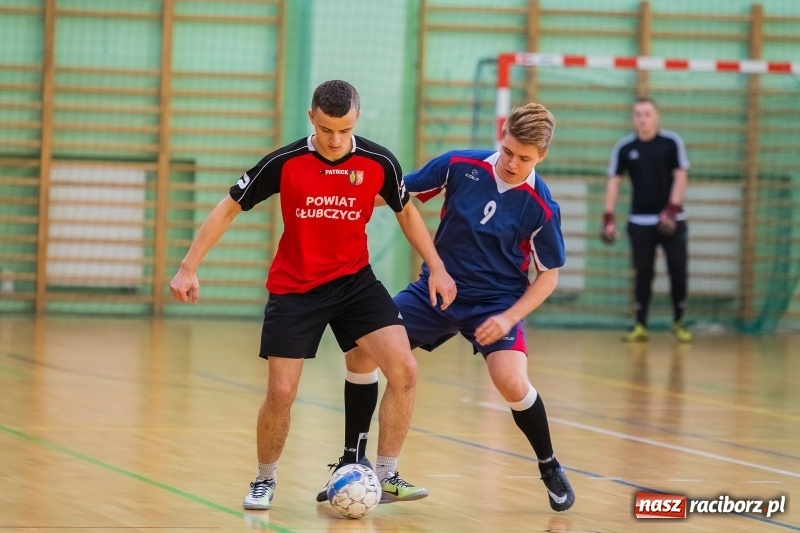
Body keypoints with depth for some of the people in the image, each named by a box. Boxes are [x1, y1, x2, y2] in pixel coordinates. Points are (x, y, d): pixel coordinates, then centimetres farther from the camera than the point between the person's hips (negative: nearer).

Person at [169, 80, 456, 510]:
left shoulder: (379, 163, -11)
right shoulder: (283, 163, -16)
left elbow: (406, 212, 9)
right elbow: (228, 208, -6)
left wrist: (436, 267, 2)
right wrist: (189, 268, -10)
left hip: (355, 281, 2)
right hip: (294, 289, -2)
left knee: (404, 369, -15)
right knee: (280, 393, -6)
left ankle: (386, 475, -1)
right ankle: (265, 481, 20)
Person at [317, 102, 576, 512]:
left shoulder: (541, 207, -17)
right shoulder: (460, 166, -12)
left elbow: (548, 275, -6)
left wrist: (509, 317, -18)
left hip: (496, 302, -3)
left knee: (512, 383, -26)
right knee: (360, 351, -7)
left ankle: (550, 468, 3)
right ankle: (354, 461, 10)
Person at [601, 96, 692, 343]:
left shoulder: (672, 142, -2)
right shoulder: (624, 147, 2)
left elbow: (680, 176, -4)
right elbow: (613, 181, 4)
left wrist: (671, 210, -13)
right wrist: (608, 218, -3)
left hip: (671, 220, -1)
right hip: (640, 221, 1)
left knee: (678, 271, -2)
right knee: (643, 273, 2)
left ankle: (679, 323, 12)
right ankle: (640, 325, 6)